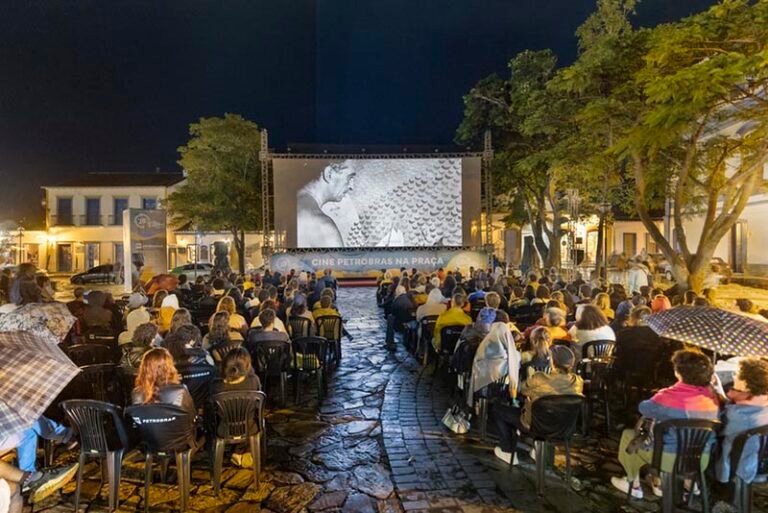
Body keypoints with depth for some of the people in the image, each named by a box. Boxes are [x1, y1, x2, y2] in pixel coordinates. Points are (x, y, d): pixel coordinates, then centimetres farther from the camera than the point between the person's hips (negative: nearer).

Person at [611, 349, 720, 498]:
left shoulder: (670, 396, -23)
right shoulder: (711, 396, -5)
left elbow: (644, 408, -5)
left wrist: (658, 398, 14)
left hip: (672, 459, -6)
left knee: (628, 435, 17)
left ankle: (634, 485, 31)